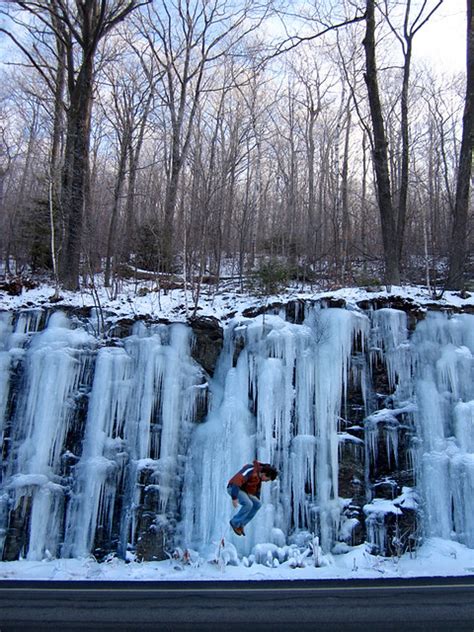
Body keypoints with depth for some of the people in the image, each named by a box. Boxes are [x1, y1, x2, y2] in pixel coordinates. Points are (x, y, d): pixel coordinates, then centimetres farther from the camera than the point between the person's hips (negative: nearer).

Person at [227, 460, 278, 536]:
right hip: (234, 489, -9)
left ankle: (241, 524, 2)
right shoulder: (250, 471, -27)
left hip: (242, 490, 9)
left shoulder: (259, 475, 3)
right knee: (248, 504, -26)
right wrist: (234, 498, -35)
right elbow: (237, 481, -34)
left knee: (258, 504, -3)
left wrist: (257, 500, 25)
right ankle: (235, 523, -8)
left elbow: (257, 489, 21)